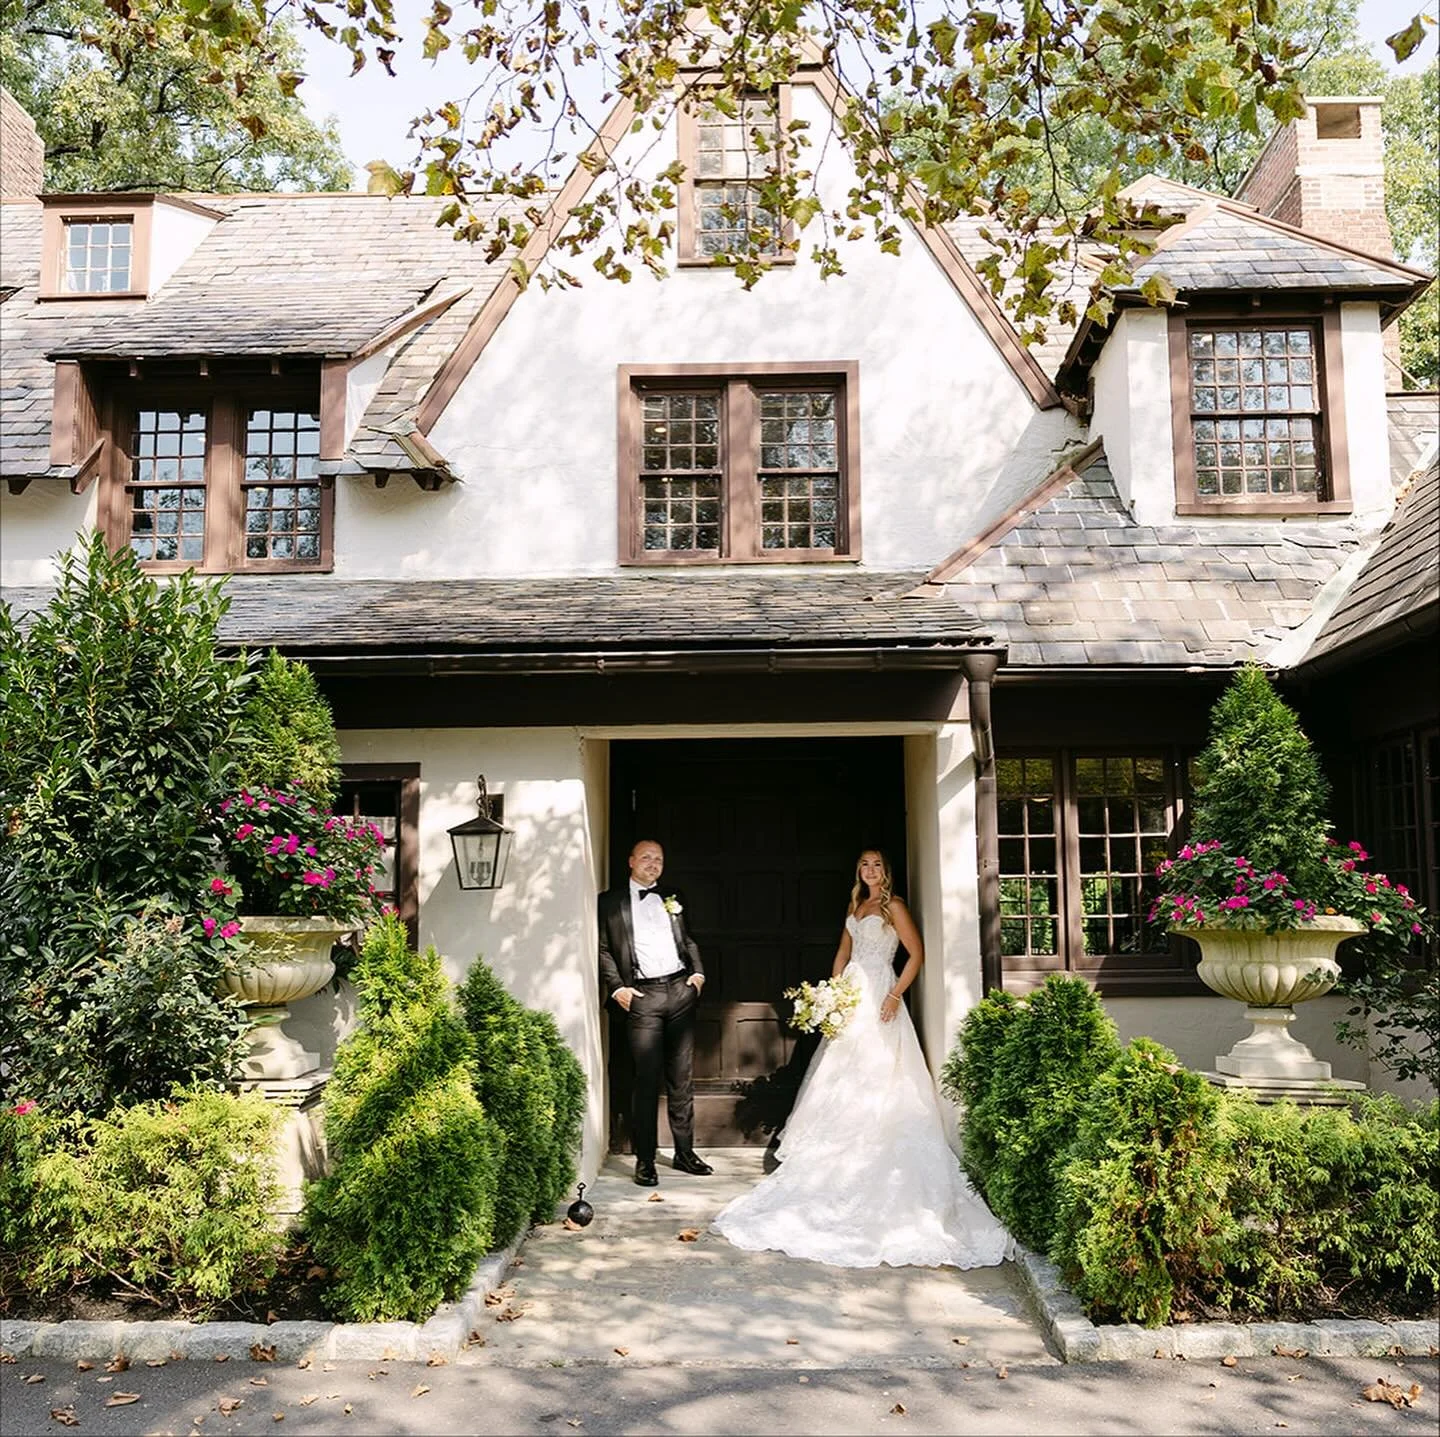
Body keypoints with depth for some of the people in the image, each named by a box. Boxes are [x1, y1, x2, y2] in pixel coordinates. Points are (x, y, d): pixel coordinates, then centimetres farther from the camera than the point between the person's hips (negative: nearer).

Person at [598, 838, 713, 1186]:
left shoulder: (672, 900, 18)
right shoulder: (610, 902, 5)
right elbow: (603, 949, 2)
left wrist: (698, 973, 8)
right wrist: (617, 987, -9)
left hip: (680, 990, 4)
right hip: (642, 996, -4)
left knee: (682, 1077, 9)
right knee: (647, 1079, -5)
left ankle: (684, 1151, 18)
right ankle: (645, 1159, 3)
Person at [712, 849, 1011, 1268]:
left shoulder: (893, 906, -5)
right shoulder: (855, 907, 16)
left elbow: (916, 954, -10)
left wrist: (895, 996, -16)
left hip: (878, 1000, -7)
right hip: (851, 997, 7)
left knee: (878, 1080, -6)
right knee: (842, 1081, 8)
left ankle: (878, 1165, 0)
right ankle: (844, 1159, 17)